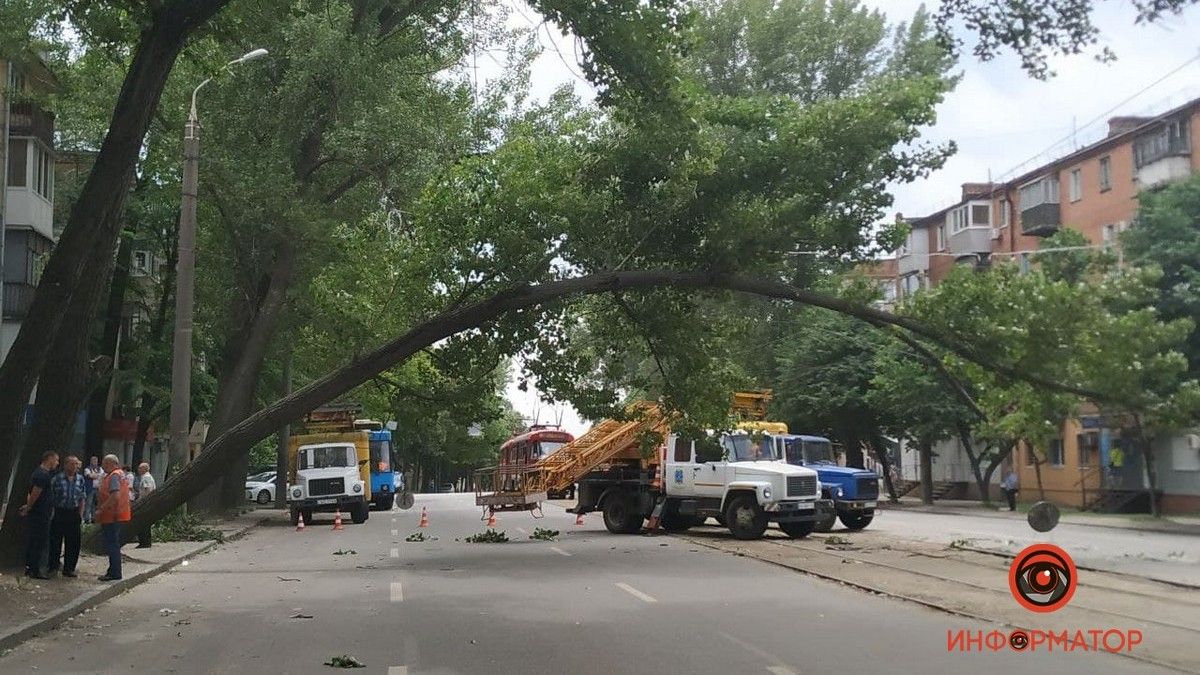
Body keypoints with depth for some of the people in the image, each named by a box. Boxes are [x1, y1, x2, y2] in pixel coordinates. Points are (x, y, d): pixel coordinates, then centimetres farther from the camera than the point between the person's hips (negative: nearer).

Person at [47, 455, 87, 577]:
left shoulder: (81, 479, 5)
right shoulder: (57, 478, -7)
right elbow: (51, 497, -3)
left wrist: (80, 516, 6)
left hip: (73, 514, 3)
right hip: (59, 513, -3)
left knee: (73, 543, 5)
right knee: (55, 541, 6)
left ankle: (69, 568, 16)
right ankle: (53, 566, 21)